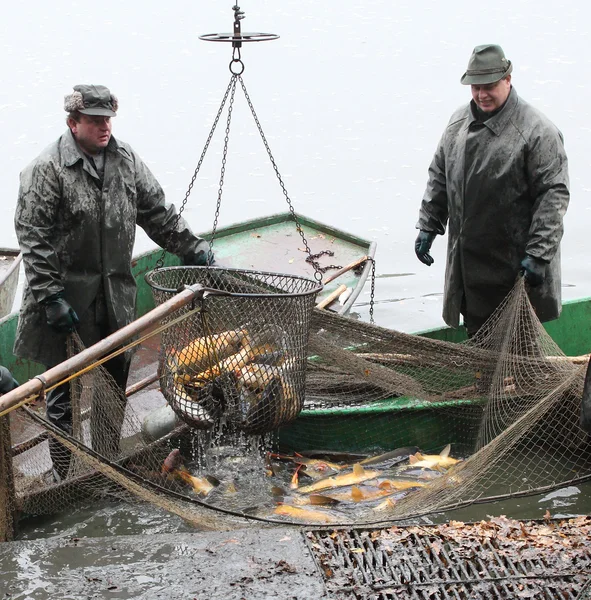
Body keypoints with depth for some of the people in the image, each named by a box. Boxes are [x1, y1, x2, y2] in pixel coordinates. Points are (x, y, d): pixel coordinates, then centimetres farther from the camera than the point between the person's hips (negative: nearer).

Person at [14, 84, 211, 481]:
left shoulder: (126, 160, 6)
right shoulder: (48, 170, -13)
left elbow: (158, 213, 15)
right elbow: (33, 239, -15)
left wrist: (192, 248, 11)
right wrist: (52, 297, -20)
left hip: (116, 297, 6)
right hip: (67, 296, -6)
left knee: (114, 386, 16)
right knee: (64, 393, 1)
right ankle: (65, 479, 12)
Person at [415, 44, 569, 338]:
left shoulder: (537, 131, -13)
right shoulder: (458, 122, 9)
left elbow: (554, 194, -15)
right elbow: (438, 178, 18)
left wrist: (538, 254, -18)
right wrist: (427, 227, 13)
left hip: (514, 265, -6)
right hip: (469, 264, 6)